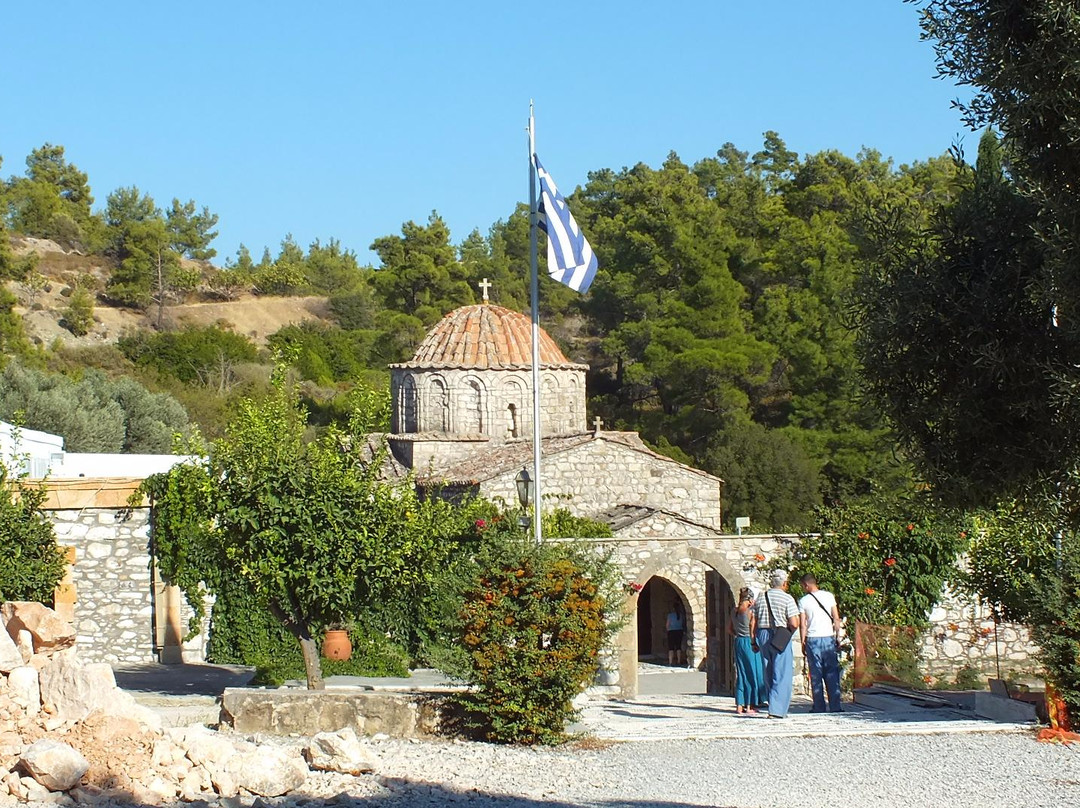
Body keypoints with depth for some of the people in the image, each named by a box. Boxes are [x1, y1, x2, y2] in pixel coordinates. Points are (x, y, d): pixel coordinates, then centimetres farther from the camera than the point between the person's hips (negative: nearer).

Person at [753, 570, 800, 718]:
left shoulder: (760, 599, 9)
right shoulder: (787, 599, -6)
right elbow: (794, 624, -14)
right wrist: (790, 631, 7)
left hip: (762, 636, 5)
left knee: (768, 675, 13)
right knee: (782, 674, -3)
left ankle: (775, 706, 20)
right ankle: (777, 709, -10)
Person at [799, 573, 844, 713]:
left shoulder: (803, 601, -3)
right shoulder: (828, 596, 2)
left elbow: (802, 625, -3)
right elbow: (836, 619, 3)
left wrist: (803, 643, 5)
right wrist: (837, 636, 12)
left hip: (812, 639, -2)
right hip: (828, 637, 2)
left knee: (816, 675, 3)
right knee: (832, 673, 5)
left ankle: (819, 706, 1)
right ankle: (835, 706, 2)